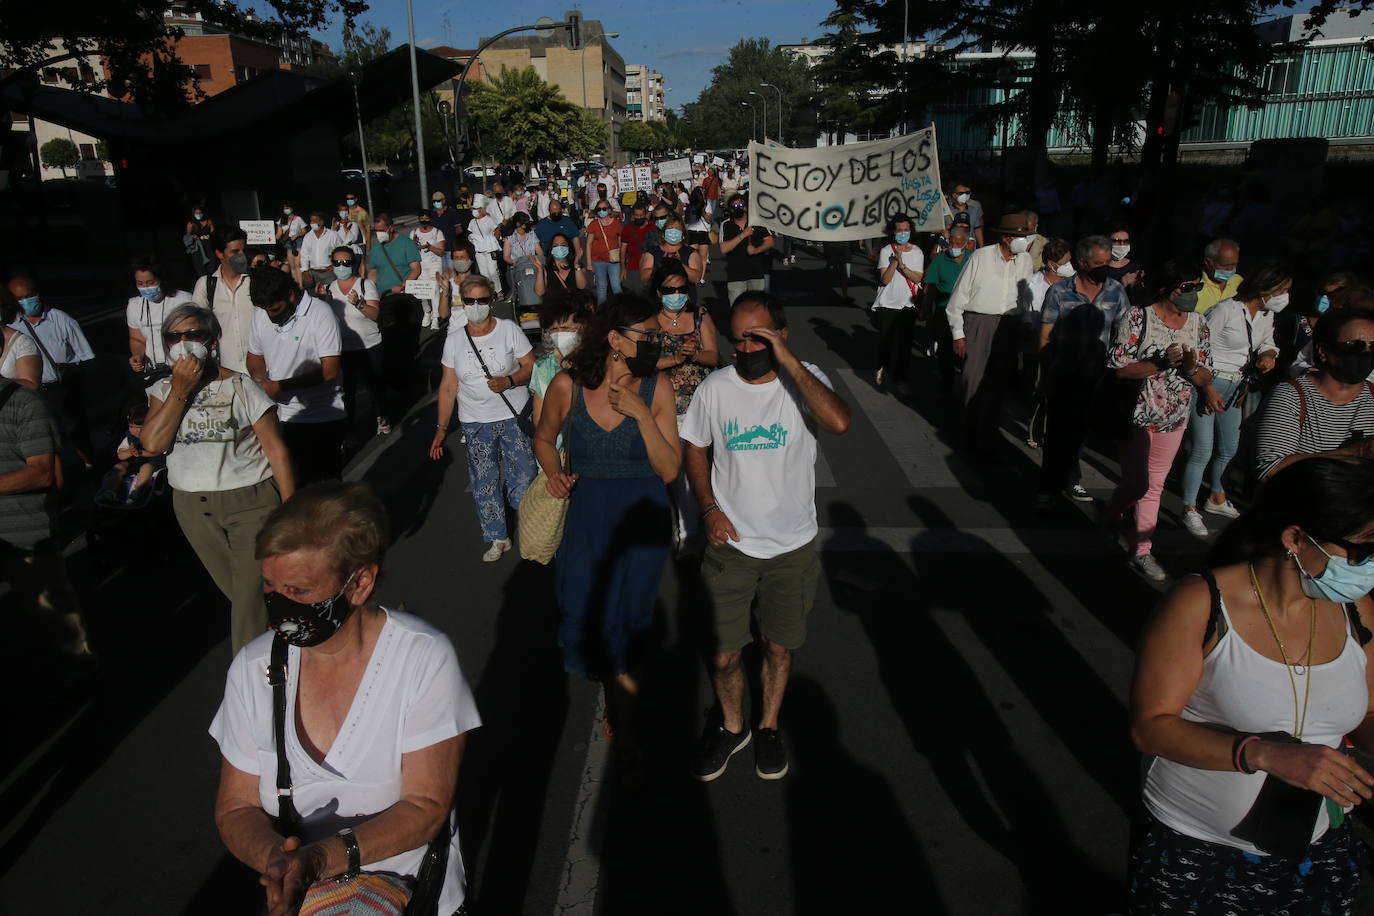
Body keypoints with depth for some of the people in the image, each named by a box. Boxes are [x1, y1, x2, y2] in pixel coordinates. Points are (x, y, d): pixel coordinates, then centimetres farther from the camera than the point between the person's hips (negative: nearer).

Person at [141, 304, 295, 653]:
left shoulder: (241, 387, -9)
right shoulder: (163, 391, 4)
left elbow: (276, 451, -9)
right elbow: (152, 444, -13)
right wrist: (180, 390, -15)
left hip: (250, 501, -4)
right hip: (192, 507, 5)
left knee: (251, 590, -3)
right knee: (234, 588, 16)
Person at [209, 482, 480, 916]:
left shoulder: (425, 659, -13)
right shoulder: (253, 668, -2)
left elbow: (426, 807, -11)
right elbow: (235, 809, 3)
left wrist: (323, 858, -23)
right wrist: (276, 856, -17)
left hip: (405, 880, -2)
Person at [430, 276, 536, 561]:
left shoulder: (509, 329, -3)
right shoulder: (454, 340, 3)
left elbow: (531, 366, -2)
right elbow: (448, 386, 6)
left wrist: (508, 381, -21)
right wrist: (442, 428, 4)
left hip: (514, 417, -2)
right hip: (475, 423, 2)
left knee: (522, 479, -3)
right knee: (484, 484, 6)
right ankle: (498, 539, 20)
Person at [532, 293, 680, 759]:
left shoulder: (656, 388, -9)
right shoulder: (567, 385, -7)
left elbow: (669, 470, -11)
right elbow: (544, 436, 14)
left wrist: (640, 413, -20)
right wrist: (554, 474, -4)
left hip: (641, 520, -1)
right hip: (586, 516, 2)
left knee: (621, 619, 5)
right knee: (585, 612, 7)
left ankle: (620, 718, 31)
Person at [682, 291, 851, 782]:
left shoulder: (804, 380, -12)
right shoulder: (714, 388, -8)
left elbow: (839, 422, -33)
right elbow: (695, 449, 7)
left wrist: (788, 360, -32)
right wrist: (709, 508, -5)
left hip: (792, 547, 0)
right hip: (730, 544, 1)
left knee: (780, 647, 15)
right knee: (724, 655, 7)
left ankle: (769, 727, 41)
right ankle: (732, 727, 36)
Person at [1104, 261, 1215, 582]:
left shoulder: (1198, 323, 2)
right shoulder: (1137, 316, -12)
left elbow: (1206, 378, 4)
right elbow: (1118, 368, -18)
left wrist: (1190, 368, -18)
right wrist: (1161, 363, -27)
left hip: (1175, 418, 5)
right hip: (1137, 414, -5)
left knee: (1155, 486, 11)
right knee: (1138, 484, -8)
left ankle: (1141, 550, 22)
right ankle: (1111, 517, 25)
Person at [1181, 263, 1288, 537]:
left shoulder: (1267, 315, 5)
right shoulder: (1226, 310, -18)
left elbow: (1267, 344, 20)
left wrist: (1268, 355, -6)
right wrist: (1208, 389, -20)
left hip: (1235, 389, 8)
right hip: (1207, 384, -8)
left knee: (1229, 449, 20)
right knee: (1202, 452, -7)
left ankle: (1217, 499, 39)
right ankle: (1190, 510, 5)